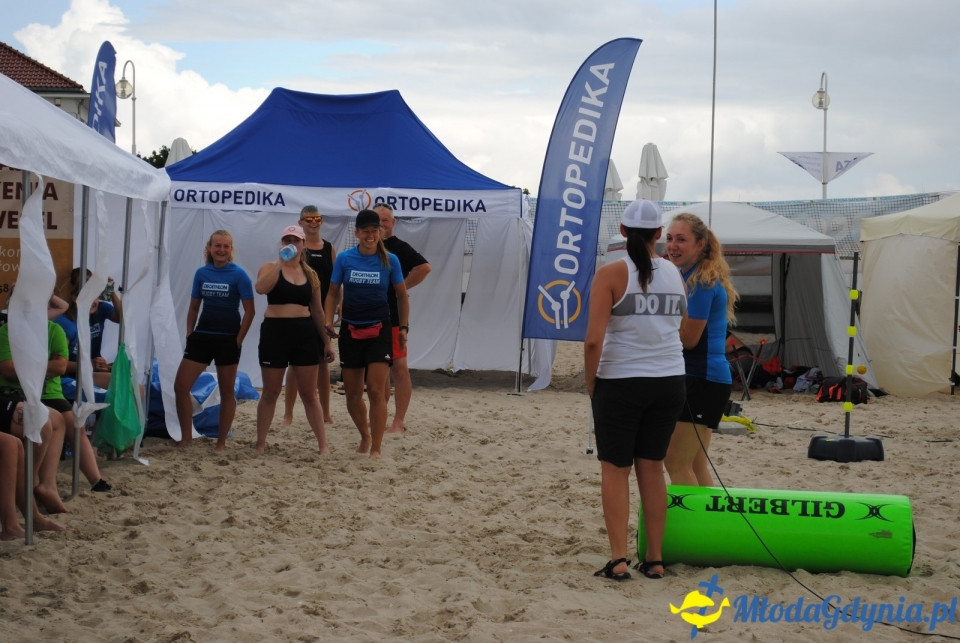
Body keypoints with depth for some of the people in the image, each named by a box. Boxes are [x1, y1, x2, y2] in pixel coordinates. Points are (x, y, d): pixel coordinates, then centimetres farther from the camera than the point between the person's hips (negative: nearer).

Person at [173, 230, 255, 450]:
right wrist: (190, 334, 6)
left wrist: (238, 340, -10)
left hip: (227, 339, -4)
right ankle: (186, 438, 8)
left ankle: (221, 441, 17)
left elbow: (249, 311, -7)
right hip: (202, 336, 4)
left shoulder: (238, 275, -7)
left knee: (227, 391, 7)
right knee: (180, 386, -3)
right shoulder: (201, 273, 5)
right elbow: (194, 307, 14)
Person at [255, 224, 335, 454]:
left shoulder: (310, 275, 11)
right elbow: (261, 288, -22)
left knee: (310, 393, 4)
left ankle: (323, 444, 7)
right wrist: (280, 262, -21)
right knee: (270, 392, 5)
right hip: (275, 331, -2)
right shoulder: (270, 268, 1)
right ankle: (261, 443, 16)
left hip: (305, 333, 2)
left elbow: (317, 310, 15)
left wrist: (326, 341, 13)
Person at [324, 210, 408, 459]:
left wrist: (404, 327, 5)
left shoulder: (390, 260, -1)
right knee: (352, 393, 8)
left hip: (379, 329, -2)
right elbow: (333, 293, 8)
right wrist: (329, 321, -4)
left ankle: (376, 448, -5)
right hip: (350, 330, 2)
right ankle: (365, 435, 33)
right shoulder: (344, 259, 0)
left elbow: (402, 296, 9)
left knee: (376, 391, -10)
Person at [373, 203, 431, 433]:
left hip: (393, 317, -8)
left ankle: (398, 422, -7)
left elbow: (424, 267, -21)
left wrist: (401, 288, -16)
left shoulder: (399, 247, -7)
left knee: (398, 367, -7)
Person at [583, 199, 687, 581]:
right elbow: (683, 329, 6)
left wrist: (591, 383, -3)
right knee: (652, 468, 13)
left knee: (615, 469, 6)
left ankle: (618, 559, 0)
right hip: (669, 381, 4)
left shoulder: (612, 274, -10)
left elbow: (593, 340, -15)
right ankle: (654, 559, 15)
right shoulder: (674, 274, 5)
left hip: (620, 382, -4)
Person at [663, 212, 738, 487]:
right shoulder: (686, 277, 16)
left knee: (677, 463, -9)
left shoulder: (702, 282, -15)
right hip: (697, 378, 11)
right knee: (695, 464, 14)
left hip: (702, 379, -11)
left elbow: (688, 338, -16)